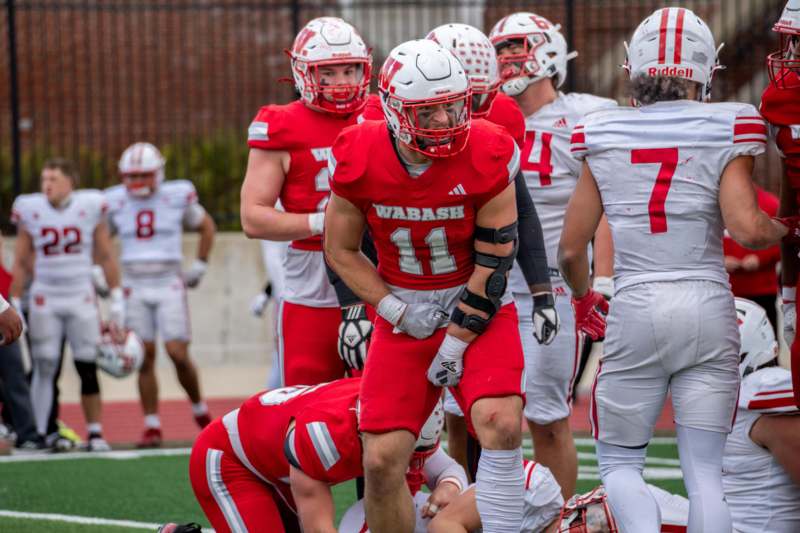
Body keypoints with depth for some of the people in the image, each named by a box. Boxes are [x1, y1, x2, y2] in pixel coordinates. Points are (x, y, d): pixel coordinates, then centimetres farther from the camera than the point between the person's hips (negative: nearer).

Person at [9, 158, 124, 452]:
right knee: (44, 369, -2)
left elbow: (106, 257, 5)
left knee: (88, 369, 0)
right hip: (44, 301, 0)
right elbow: (21, 263, 5)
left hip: (81, 299, 0)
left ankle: (95, 433, 6)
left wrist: (117, 299, 3)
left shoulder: (90, 207, -3)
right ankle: (37, 435, 3)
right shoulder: (30, 210, -2)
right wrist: (14, 305, 3)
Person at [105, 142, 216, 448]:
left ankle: (199, 409, 14)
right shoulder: (116, 202, 1)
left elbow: (207, 227, 13)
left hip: (169, 286, -2)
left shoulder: (177, 197, -3)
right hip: (135, 289, 2)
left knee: (178, 354, -9)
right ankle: (152, 426, 2)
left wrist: (199, 268, 6)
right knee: (145, 357, -2)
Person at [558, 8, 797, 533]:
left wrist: (585, 298, 26)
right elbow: (747, 229, -16)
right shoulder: (724, 135, -4)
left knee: (620, 462, 13)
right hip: (708, 309, -1)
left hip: (635, 312, 1)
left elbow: (571, 249, 7)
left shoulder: (605, 140, 3)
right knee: (704, 469, 6)